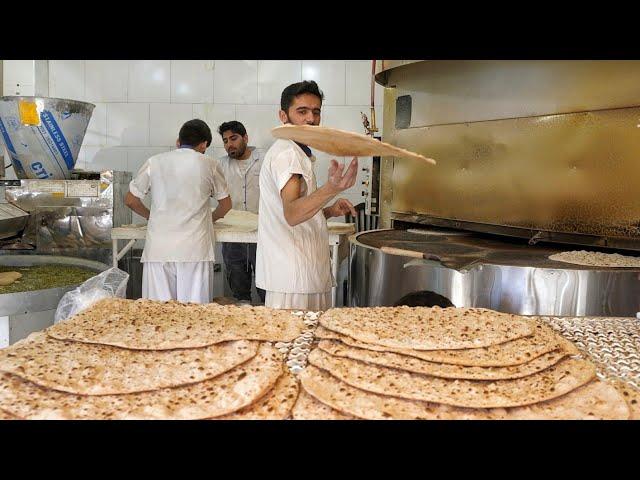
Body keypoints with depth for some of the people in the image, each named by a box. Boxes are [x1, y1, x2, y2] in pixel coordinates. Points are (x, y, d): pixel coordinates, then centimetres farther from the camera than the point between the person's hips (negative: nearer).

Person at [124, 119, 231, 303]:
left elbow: (130, 200, 12)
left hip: (159, 249, 2)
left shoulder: (154, 162, 7)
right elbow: (226, 204, 14)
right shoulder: (209, 165, 4)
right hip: (195, 248, -1)